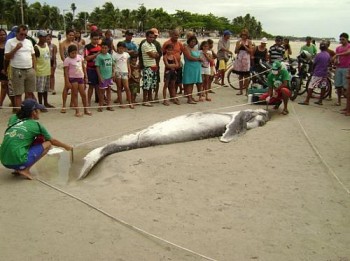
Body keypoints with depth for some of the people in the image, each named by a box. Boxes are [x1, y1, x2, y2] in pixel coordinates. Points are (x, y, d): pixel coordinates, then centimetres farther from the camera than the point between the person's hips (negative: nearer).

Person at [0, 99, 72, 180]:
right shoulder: (36, 125, 1)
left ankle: (18, 169, 14)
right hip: (19, 162, -6)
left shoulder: (13, 119, 11)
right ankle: (25, 170, -1)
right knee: (47, 144, 8)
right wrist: (66, 146, 35)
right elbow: (53, 141, 16)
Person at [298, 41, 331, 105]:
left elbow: (314, 64, -6)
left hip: (317, 74, -6)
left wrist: (313, 71, 9)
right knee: (323, 87, 11)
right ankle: (320, 101, 15)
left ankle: (306, 101, -9)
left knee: (311, 87, -6)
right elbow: (328, 64, 11)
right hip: (325, 73, 6)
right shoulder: (328, 55, 4)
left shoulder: (318, 55, -12)